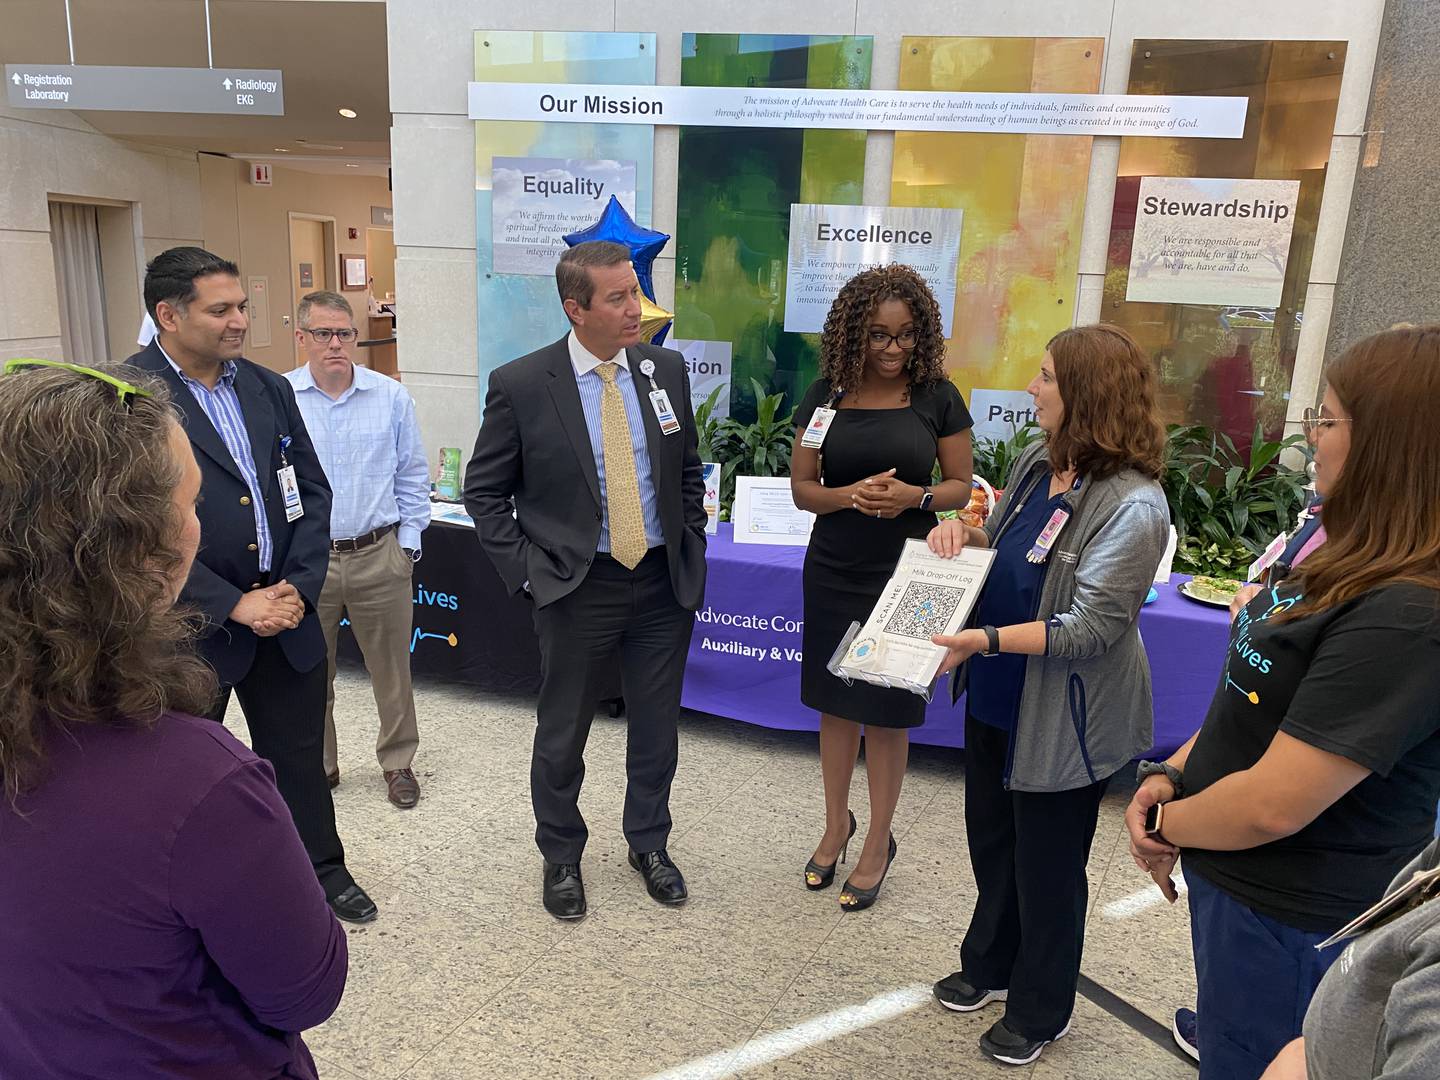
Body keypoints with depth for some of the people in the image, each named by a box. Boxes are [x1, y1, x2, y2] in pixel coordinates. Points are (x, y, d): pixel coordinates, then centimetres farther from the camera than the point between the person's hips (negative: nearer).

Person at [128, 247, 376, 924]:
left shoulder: (269, 389, 6)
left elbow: (312, 492, 7)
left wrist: (299, 585, -5)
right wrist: (232, 606, -18)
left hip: (285, 610, 5)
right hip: (190, 626, -4)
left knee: (299, 756, 17)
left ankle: (322, 868, 37)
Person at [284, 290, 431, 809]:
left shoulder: (391, 397, 0)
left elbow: (412, 478, 7)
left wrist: (407, 544, 3)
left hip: (379, 556, 1)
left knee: (391, 668, 11)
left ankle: (398, 762, 29)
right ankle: (317, 765, 33)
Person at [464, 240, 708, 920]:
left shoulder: (665, 368, 1)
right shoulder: (520, 384, -10)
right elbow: (484, 492, -2)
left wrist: (690, 549, 6)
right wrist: (527, 571, -8)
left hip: (665, 583, 3)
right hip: (576, 588, -3)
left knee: (657, 726, 16)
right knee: (562, 735, 12)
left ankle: (648, 843, 39)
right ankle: (561, 856, 36)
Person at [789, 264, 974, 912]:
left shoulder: (936, 396, -5)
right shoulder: (825, 395, -1)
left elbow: (961, 486, 1)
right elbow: (802, 488, 1)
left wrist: (914, 497, -20)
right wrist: (851, 495, -20)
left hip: (904, 574, -2)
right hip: (834, 572, 2)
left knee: (887, 711, 8)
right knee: (835, 702, 14)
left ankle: (878, 842, 27)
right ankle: (836, 824, 35)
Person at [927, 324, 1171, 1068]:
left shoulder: (1131, 505, -24)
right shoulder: (1038, 463, 0)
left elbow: (1092, 626, -26)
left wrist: (986, 639, -32)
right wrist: (967, 534, -6)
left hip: (1062, 720, -8)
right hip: (998, 698, 8)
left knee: (1046, 866, 12)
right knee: (990, 840, 24)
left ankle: (1039, 1012, 37)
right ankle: (989, 965, 48)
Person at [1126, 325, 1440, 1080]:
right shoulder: (1354, 561, 2)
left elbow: (1273, 804, -29)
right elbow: (1256, 695, 10)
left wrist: (1166, 825, -11)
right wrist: (1173, 772, -4)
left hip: (1290, 922, -8)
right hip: (1240, 884, 8)